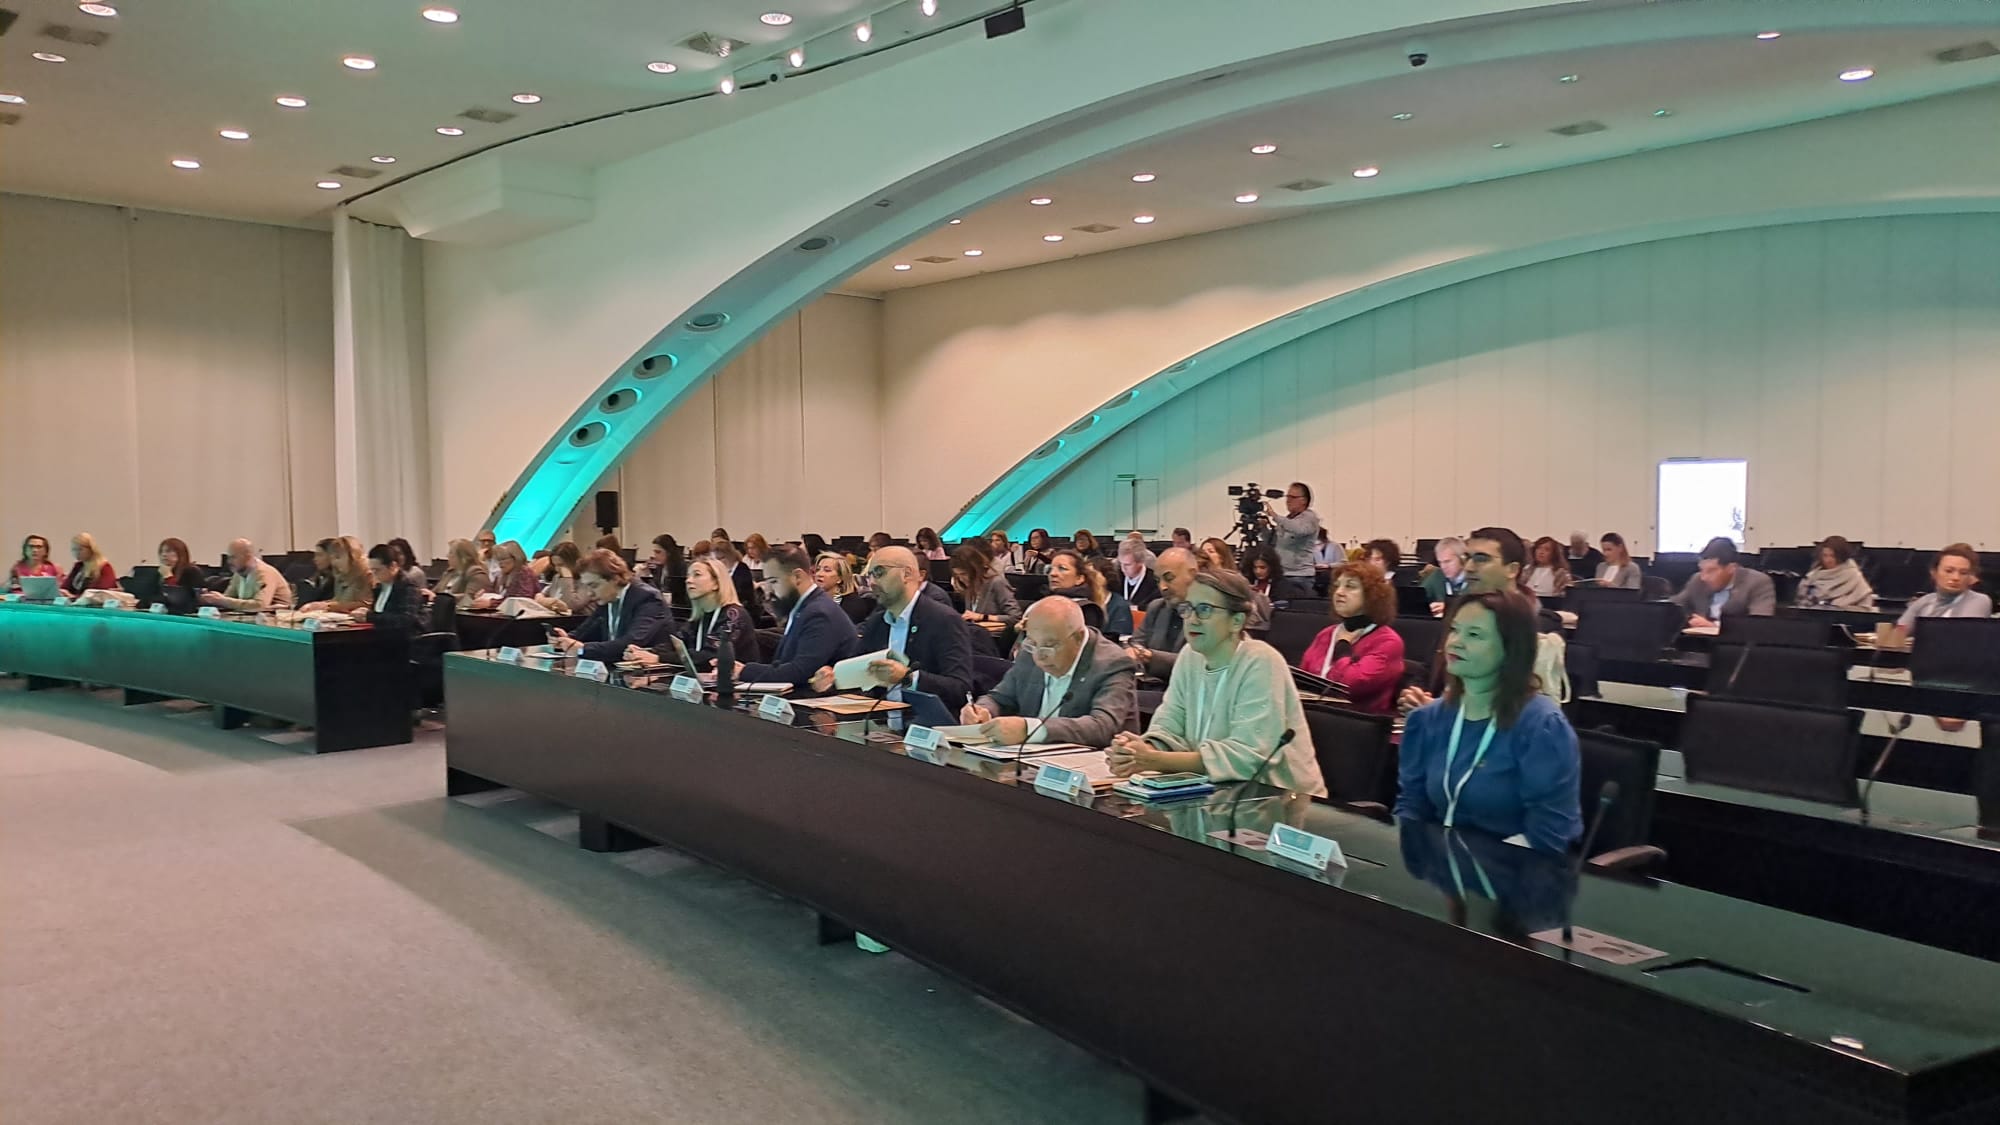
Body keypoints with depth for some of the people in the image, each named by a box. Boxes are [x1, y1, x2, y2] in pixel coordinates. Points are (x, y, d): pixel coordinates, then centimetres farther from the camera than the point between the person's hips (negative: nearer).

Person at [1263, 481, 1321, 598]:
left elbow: (1299, 530, -26)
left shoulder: (1310, 517, -3)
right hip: (1278, 575, 7)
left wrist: (1274, 515, -25)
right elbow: (1270, 543, 19)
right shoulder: (1285, 519, 18)